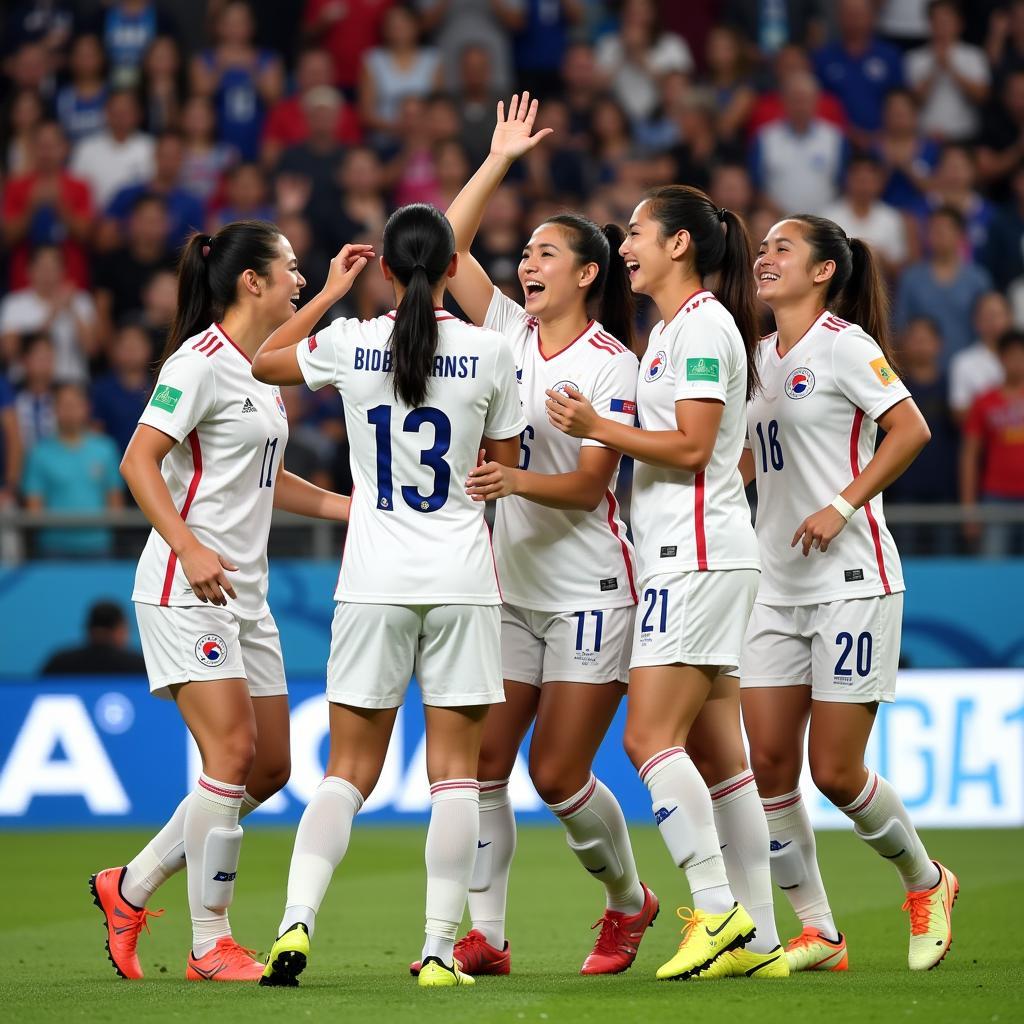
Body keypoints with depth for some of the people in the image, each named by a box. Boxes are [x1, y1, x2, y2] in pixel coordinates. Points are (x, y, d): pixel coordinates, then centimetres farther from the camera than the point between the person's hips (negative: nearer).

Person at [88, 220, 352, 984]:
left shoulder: (262, 368, 15)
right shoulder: (201, 362, -12)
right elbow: (138, 461, -17)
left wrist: (353, 507, 16)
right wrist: (188, 547, -25)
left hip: (244, 592, 9)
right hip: (186, 592, -9)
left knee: (269, 766, 7)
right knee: (233, 756, -14)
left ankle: (131, 888, 19)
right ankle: (210, 944, -6)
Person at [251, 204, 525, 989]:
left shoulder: (350, 344, -2)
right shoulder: (489, 352, -4)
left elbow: (264, 361, 18)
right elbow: (505, 469, 7)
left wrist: (330, 292, 25)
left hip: (374, 583, 1)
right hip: (461, 578, -1)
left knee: (349, 770, 7)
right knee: (455, 770, 4)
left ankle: (296, 922, -11)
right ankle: (440, 949, -2)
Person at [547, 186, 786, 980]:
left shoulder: (703, 325, -10)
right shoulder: (671, 329, 20)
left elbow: (692, 445, -17)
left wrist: (597, 427, -13)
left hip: (699, 554, -10)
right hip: (684, 556, 10)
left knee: (650, 736, -14)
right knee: (714, 752, 6)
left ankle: (720, 914, -15)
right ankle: (759, 941, 5)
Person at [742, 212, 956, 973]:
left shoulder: (843, 343, -8)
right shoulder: (765, 355, 14)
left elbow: (911, 429, -15)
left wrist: (843, 506, -19)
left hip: (851, 579, -7)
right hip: (778, 588, 7)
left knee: (836, 771, -6)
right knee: (770, 761, -2)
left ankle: (926, 883, 19)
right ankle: (817, 933, 6)